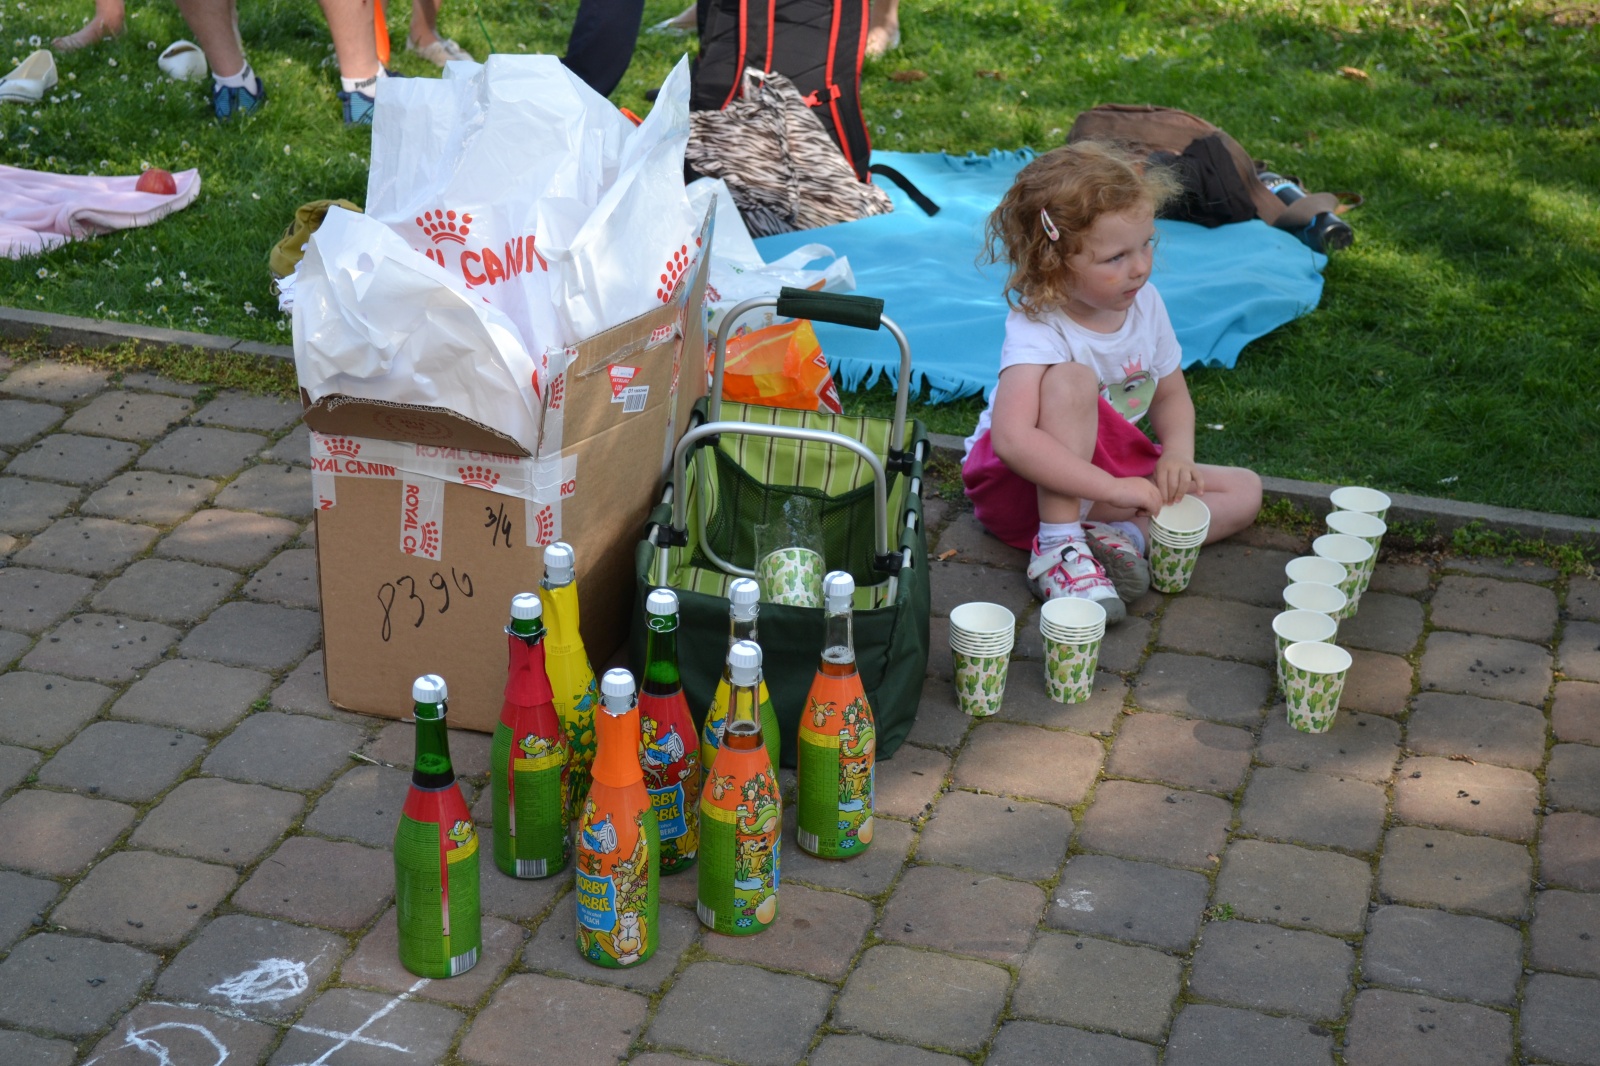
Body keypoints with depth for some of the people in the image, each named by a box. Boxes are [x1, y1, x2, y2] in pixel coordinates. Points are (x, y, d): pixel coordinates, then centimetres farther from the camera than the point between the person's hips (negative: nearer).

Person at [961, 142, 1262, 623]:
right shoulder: (1037, 329, -28)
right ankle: (1057, 545, -32)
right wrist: (1114, 488, -41)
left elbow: (1171, 396, 8)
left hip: (1114, 468, 7)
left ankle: (1118, 534, -20)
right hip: (1030, 485, -7)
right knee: (1072, 379, -34)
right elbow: (1012, 439, -42)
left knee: (1244, 491, -2)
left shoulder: (1145, 304, -7)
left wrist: (1177, 456, -14)